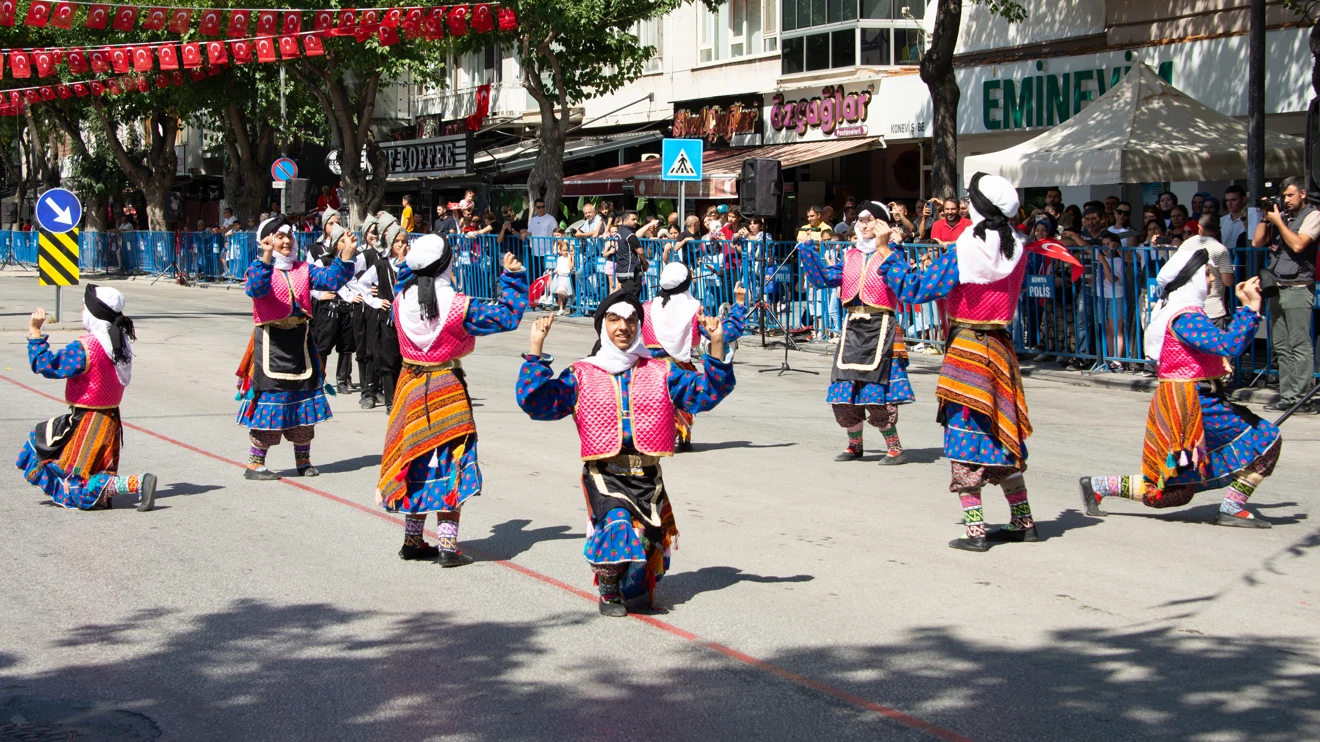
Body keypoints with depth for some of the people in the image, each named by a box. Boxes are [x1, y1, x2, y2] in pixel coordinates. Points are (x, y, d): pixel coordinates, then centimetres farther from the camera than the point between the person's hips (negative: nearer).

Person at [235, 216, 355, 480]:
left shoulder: (304, 270, 11)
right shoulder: (259, 268, -6)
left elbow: (332, 279, 1)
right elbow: (256, 289, -28)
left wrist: (346, 255, -13)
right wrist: (267, 256, -40)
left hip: (300, 339, 6)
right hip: (271, 340, -6)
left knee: (305, 402, 11)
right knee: (269, 401, -6)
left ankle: (303, 459, 24)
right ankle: (255, 464, 2)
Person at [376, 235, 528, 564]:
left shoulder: (402, 299, -4)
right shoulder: (457, 305, -17)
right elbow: (507, 316, -10)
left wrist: (411, 260, 31)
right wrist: (513, 277, -2)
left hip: (410, 386, 5)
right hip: (447, 388, -5)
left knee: (416, 460, 15)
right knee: (449, 461, 2)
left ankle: (413, 540, 21)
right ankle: (448, 546, 1)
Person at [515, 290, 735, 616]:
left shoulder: (661, 372, 12)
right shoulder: (582, 376, 6)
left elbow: (706, 392, 7)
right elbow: (537, 401, -4)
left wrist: (716, 346, -5)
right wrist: (536, 350, -13)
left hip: (648, 476, 3)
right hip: (604, 475, -3)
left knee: (651, 542, 1)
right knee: (618, 526, -27)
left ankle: (633, 587, 36)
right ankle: (609, 591, -1)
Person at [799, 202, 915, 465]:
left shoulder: (893, 255, -2)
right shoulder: (850, 256, 15)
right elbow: (823, 278, 10)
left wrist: (883, 248, -29)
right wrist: (807, 248, 5)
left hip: (879, 325, -6)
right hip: (853, 327, 6)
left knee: (876, 393, -11)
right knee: (844, 393, 6)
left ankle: (895, 449, 1)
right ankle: (854, 446, 24)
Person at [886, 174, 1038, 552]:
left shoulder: (963, 252, -14)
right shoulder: (1016, 249, 1)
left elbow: (917, 290, -13)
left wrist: (886, 255, -2)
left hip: (966, 347, -5)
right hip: (1000, 346, 6)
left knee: (964, 435, -2)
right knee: (1001, 434, 16)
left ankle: (975, 529, -7)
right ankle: (1023, 522, 23)